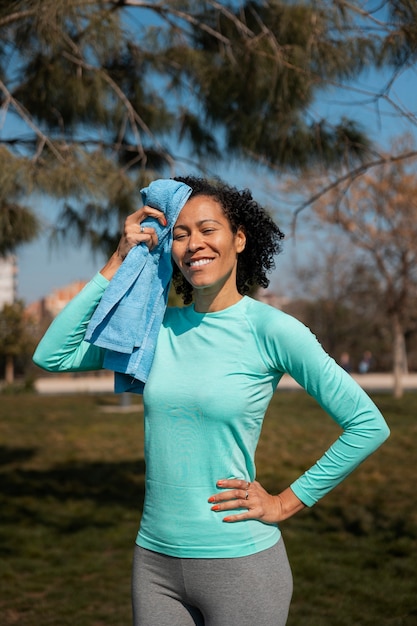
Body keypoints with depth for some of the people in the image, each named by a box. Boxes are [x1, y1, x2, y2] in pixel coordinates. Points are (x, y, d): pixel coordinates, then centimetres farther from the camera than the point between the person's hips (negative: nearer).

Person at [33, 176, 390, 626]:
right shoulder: (158, 328, 4)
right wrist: (117, 264, -4)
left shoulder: (269, 329, -10)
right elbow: (51, 356, -3)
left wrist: (286, 504, -7)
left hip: (239, 561, -4)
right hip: (155, 558, 4)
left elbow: (368, 425, -10)